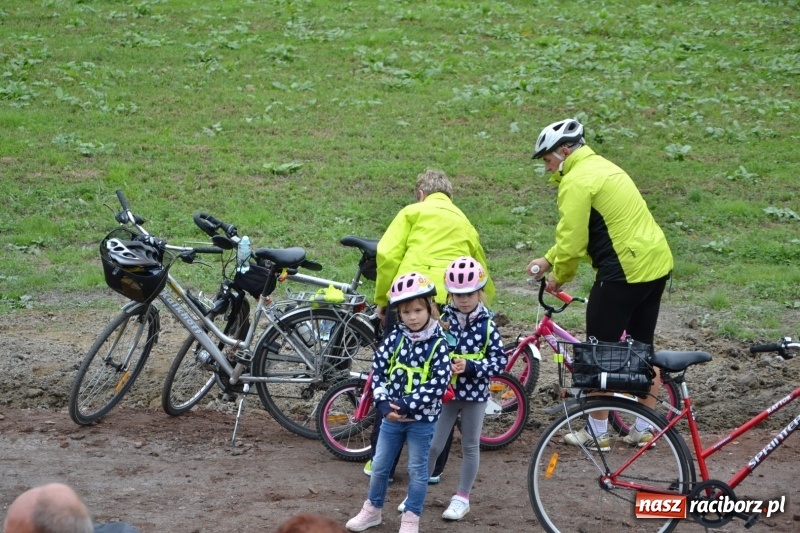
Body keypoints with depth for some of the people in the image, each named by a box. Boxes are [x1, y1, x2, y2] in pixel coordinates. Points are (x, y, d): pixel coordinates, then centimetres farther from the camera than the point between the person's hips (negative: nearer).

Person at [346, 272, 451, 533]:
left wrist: (407, 405, -22)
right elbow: (378, 370, -2)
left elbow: (438, 384, -19)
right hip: (391, 415, 4)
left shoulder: (438, 345, -14)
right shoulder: (394, 338, -4)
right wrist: (383, 403, -15)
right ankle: (372, 510, 31)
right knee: (379, 466, 14)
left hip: (422, 418, -3)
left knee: (417, 469, 8)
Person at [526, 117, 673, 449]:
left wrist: (559, 277, 2)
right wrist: (548, 259, 19)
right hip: (658, 263, 10)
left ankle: (596, 432, 10)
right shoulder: (601, 167, 19)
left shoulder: (576, 181, -13)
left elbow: (572, 241, -15)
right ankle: (645, 428, 23)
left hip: (624, 272, -10)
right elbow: (578, 232, 25)